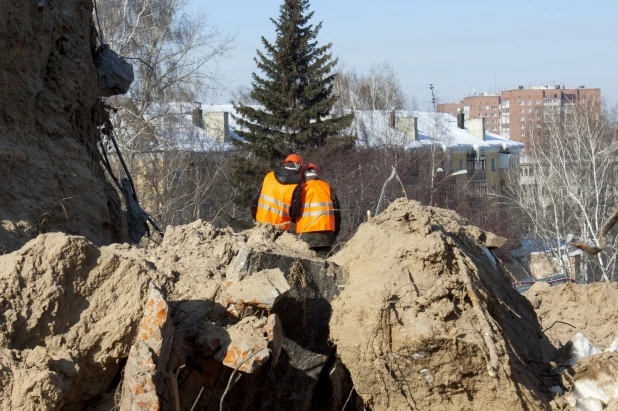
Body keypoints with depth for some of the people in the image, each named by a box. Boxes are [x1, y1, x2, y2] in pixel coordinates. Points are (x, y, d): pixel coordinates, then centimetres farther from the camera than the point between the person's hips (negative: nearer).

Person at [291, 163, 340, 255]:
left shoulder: (301, 189, 1)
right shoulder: (327, 187, 9)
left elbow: (294, 210, -6)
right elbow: (336, 210, 9)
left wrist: (295, 218, 17)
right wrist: (336, 231, 17)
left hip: (306, 230, -2)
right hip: (326, 229, 2)